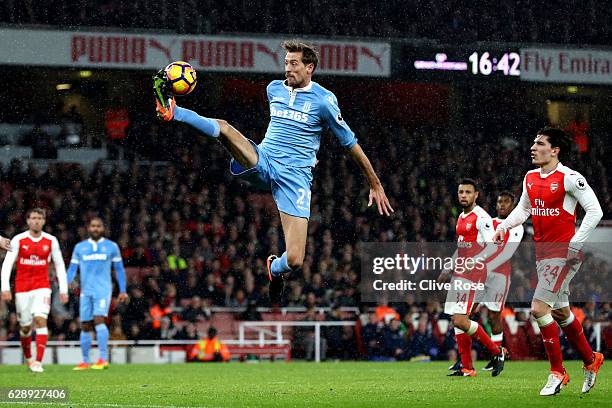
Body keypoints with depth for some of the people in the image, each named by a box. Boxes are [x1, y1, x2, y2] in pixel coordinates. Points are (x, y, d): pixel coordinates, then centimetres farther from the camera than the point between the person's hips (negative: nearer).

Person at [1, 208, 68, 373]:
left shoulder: (51, 241, 2)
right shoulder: (18, 240, -2)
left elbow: (60, 265, 9)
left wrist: (63, 290, 5)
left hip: (42, 287, 0)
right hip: (22, 288, 0)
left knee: (41, 320, -19)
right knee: (25, 327, 7)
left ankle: (38, 361, -21)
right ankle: (28, 358, 33)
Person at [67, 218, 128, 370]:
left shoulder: (111, 247, 6)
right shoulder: (79, 247, 11)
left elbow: (119, 269, 11)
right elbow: (72, 269, 10)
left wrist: (123, 290, 6)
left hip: (103, 290, -3)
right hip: (86, 290, 3)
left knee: (99, 319, -21)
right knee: (85, 326, 5)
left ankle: (103, 359, -23)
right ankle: (85, 362, 14)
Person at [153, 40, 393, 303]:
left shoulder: (324, 100, -5)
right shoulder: (274, 89, 10)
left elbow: (351, 144, 2)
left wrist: (375, 185, 6)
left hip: (295, 177, -4)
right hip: (262, 162, 4)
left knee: (294, 261, -13)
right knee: (223, 127, -26)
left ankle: (275, 269, 21)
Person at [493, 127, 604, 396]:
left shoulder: (569, 178, -14)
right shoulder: (530, 178, 9)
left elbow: (595, 210, -13)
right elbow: (523, 209, 23)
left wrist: (576, 244, -17)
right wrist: (503, 226, 7)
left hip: (564, 253, -8)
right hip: (542, 253, 8)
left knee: (539, 308, -15)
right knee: (560, 313, 15)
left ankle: (557, 372, -4)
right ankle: (591, 360, 34)